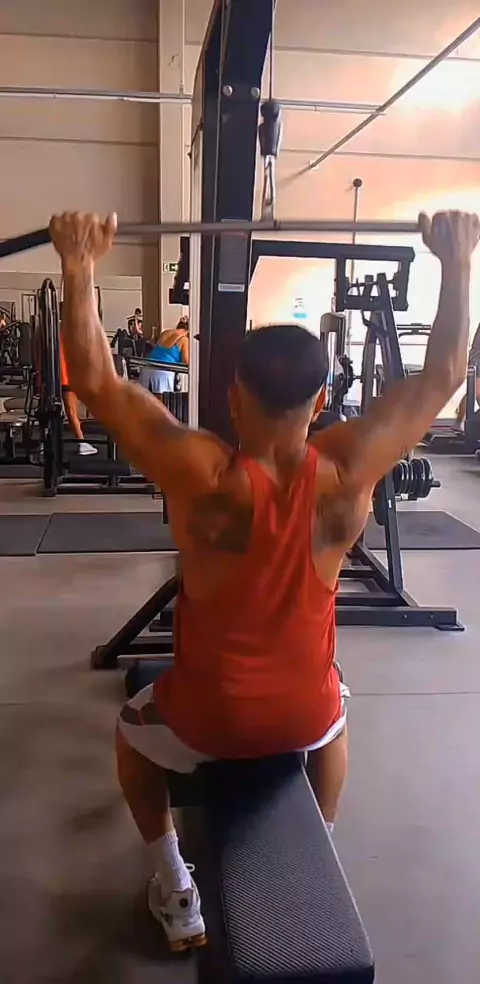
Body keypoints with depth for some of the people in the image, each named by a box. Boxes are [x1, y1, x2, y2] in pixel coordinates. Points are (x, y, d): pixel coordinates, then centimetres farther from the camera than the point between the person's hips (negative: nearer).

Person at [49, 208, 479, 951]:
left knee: (133, 728, 32)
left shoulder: (201, 475, -24)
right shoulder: (350, 470, -19)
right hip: (304, 717, 2)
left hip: (207, 720, -2)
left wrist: (80, 269, -12)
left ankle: (175, 890, 33)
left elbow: (96, 383, -15)